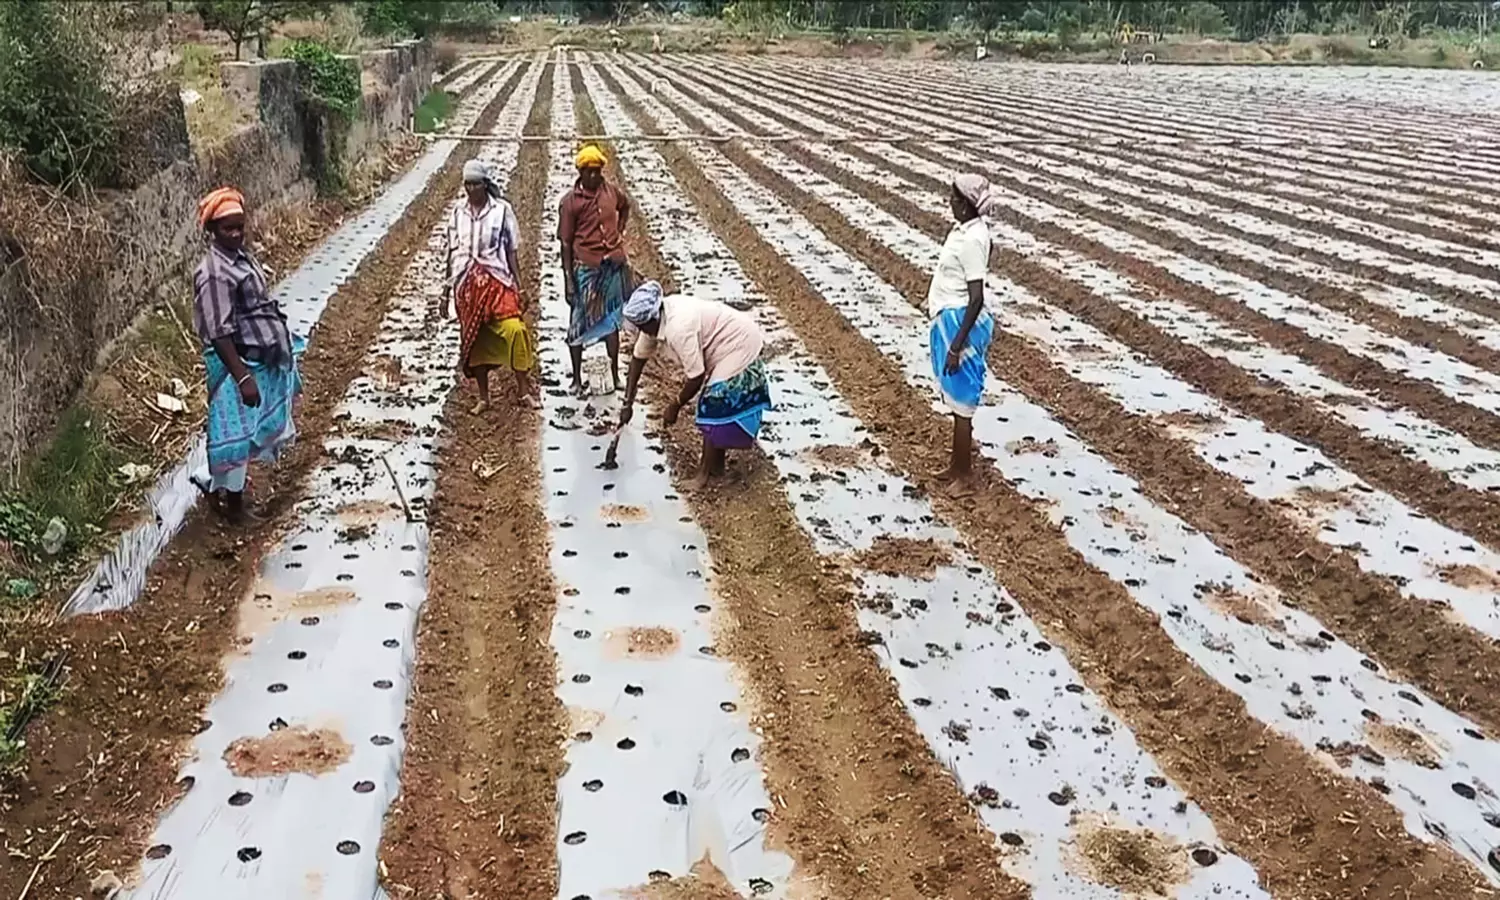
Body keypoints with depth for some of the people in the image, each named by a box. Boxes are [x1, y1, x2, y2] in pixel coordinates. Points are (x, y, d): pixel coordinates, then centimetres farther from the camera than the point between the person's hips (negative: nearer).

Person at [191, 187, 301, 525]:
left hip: (261, 359, 10)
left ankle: (219, 487, 36)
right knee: (236, 432, 3)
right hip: (237, 363, -10)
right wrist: (243, 376, -28)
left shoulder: (241, 257, 7)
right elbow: (219, 333, -25)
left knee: (253, 429, 20)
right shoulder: (214, 274, -22)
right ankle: (234, 505, 17)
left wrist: (282, 343, 23)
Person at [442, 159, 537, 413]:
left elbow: (511, 251, 1)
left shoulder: (502, 210, -1)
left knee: (515, 329, -20)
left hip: (497, 281, -3)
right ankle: (483, 398, 20)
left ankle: (524, 390, -6)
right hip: (467, 286, 3)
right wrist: (445, 294, 11)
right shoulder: (458, 214, 8)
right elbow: (452, 255, 11)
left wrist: (517, 285, -3)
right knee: (474, 340, 7)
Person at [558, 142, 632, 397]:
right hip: (586, 268, -4)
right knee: (579, 323, 5)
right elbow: (566, 243, -7)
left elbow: (626, 207, 27)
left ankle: (615, 375, 25)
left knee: (611, 320, 14)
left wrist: (619, 232, 11)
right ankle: (577, 379, 16)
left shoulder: (612, 192, 3)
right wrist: (568, 280, -10)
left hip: (615, 266, 4)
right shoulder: (570, 201, -9)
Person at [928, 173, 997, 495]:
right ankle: (957, 463, 32)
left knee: (961, 399, 1)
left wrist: (957, 345, -23)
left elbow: (976, 298, -24)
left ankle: (964, 472, 13)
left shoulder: (972, 239, -22)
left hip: (960, 323, -10)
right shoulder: (966, 230, 7)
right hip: (950, 319, 10)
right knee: (955, 398, 19)